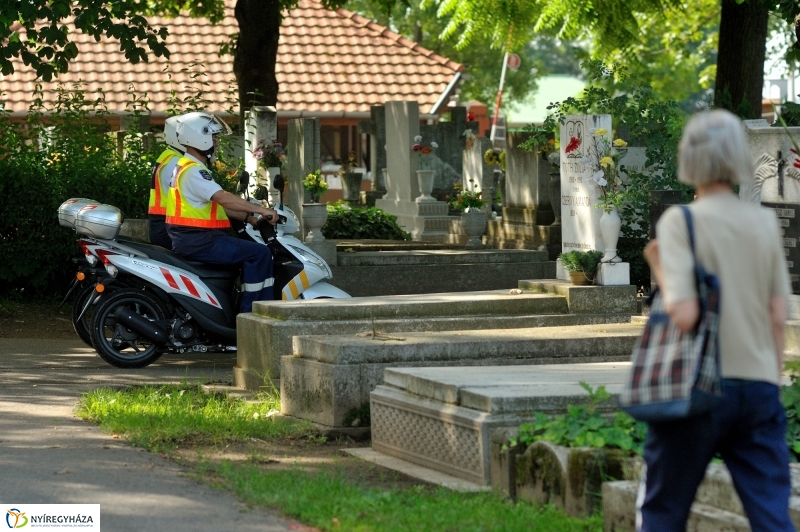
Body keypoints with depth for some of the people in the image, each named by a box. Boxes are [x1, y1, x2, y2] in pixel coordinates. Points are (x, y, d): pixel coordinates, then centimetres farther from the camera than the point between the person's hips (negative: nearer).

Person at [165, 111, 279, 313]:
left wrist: (249, 217, 11)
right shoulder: (192, 171, -15)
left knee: (254, 251, 16)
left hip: (192, 239, 11)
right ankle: (250, 314, -15)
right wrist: (261, 210, -25)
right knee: (259, 253, -16)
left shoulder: (188, 167, 19)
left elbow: (217, 204, 20)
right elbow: (223, 198, -26)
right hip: (199, 241, -11)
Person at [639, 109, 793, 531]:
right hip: (759, 386, 4)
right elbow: (778, 318, 6)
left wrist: (660, 271, 0)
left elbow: (684, 315, -17)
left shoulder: (679, 221, -8)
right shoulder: (765, 223, 5)